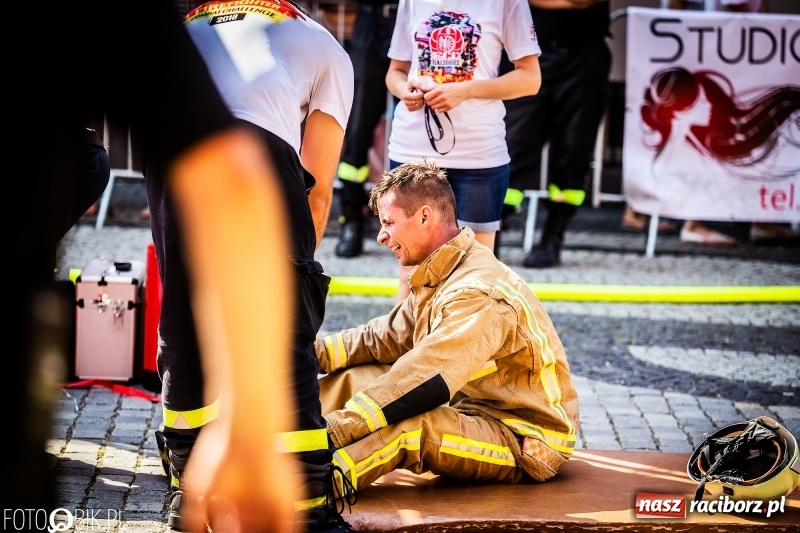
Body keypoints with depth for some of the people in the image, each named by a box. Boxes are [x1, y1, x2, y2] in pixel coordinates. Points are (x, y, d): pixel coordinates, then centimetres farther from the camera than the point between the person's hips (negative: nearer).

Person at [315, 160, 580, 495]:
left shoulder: (479, 294, -24)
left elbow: (424, 381, -32)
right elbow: (384, 338, 11)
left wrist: (338, 428, -36)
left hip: (525, 444, -10)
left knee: (407, 425, -37)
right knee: (352, 378, 4)